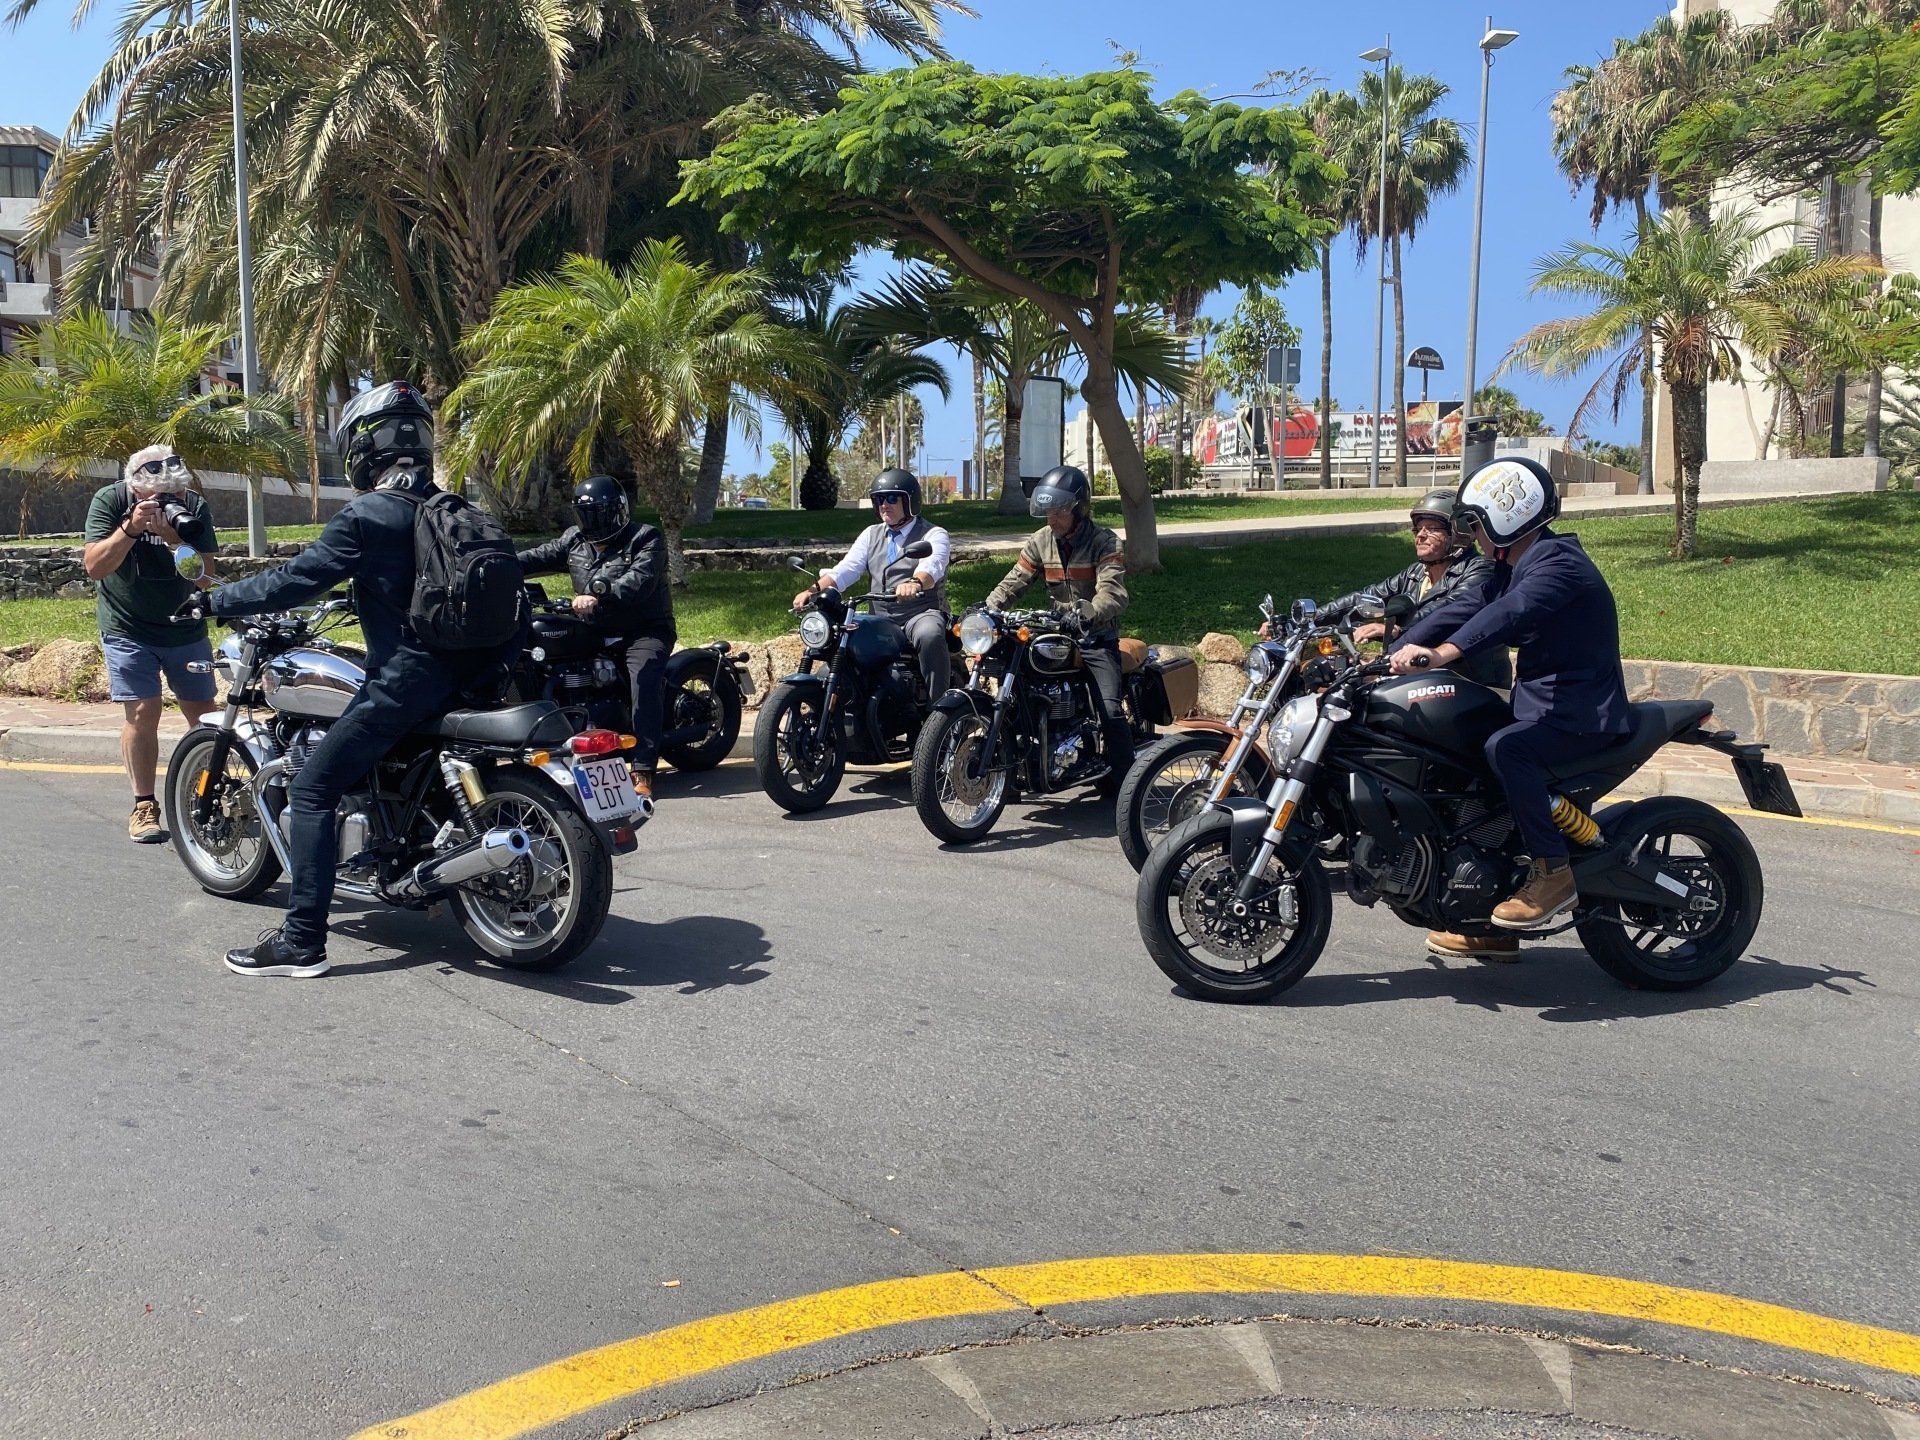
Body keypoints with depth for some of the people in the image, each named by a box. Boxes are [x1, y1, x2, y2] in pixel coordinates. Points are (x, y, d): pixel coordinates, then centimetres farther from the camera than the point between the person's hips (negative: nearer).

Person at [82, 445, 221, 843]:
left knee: (203, 713, 3)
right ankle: (144, 806, -3)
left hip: (185, 627, 2)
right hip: (128, 630, -2)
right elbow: (93, 566, -21)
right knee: (142, 712, -11)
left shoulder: (194, 508, -10)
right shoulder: (109, 501, -12)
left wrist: (172, 536, -32)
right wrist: (131, 528, -34)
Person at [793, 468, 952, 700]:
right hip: (880, 621, 6)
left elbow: (932, 565, -21)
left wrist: (915, 583, -45)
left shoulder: (934, 535, 2)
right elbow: (846, 568, 5)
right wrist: (815, 589, -15)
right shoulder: (871, 535, 19)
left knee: (929, 636, -37)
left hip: (922, 614, -5)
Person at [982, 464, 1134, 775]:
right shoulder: (1040, 542, 7)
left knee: (1109, 709, -21)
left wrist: (1089, 613, -47)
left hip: (1097, 638, -5)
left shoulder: (1104, 542, -10)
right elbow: (1013, 582, 2)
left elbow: (1112, 593, -25)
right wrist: (985, 611, -17)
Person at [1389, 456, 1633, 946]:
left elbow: (1513, 611, -35)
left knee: (1505, 748, -34)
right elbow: (1463, 608, 8)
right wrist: (1391, 655, -2)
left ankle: (1554, 873, -22)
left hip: (1583, 714, -10)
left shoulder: (1559, 561, -16)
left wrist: (1443, 652, -49)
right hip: (1541, 705, 10)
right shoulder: (1513, 569, 15)